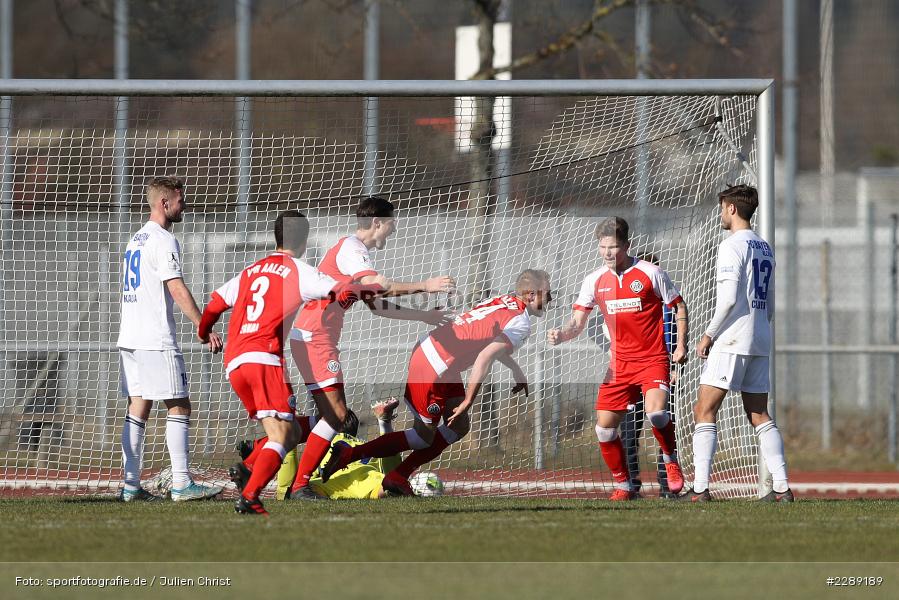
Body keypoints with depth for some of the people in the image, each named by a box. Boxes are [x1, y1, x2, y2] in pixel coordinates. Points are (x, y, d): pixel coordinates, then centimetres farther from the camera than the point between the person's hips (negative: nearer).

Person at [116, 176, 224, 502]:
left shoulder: (135, 240, 18)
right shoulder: (163, 241, -10)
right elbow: (177, 291, -17)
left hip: (129, 338, 9)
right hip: (156, 340, -9)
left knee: (138, 407, 8)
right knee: (179, 407, -6)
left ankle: (131, 485, 4)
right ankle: (182, 483, -10)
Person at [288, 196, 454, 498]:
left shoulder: (354, 250, 21)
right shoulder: (351, 248, -11)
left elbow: (377, 306, 25)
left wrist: (423, 316, 23)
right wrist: (424, 286, -28)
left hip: (318, 339, 11)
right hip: (314, 339, -11)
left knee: (334, 415, 10)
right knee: (336, 415, -14)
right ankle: (299, 486, -13)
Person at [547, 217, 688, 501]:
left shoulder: (650, 273, -6)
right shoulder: (595, 281, 4)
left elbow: (679, 307, 4)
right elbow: (578, 322, 5)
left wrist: (681, 346, -4)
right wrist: (561, 334, -17)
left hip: (653, 358, -4)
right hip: (620, 363, 4)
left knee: (656, 412, -27)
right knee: (604, 427, -2)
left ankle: (671, 461, 1)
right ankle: (623, 486, 15)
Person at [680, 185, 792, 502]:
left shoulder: (732, 246, -10)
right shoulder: (765, 248, 16)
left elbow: (728, 299, -17)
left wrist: (709, 334, -9)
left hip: (732, 341, -8)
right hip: (760, 342, 8)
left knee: (704, 411, -6)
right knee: (760, 416, 8)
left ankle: (700, 488, -13)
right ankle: (782, 487, 1)